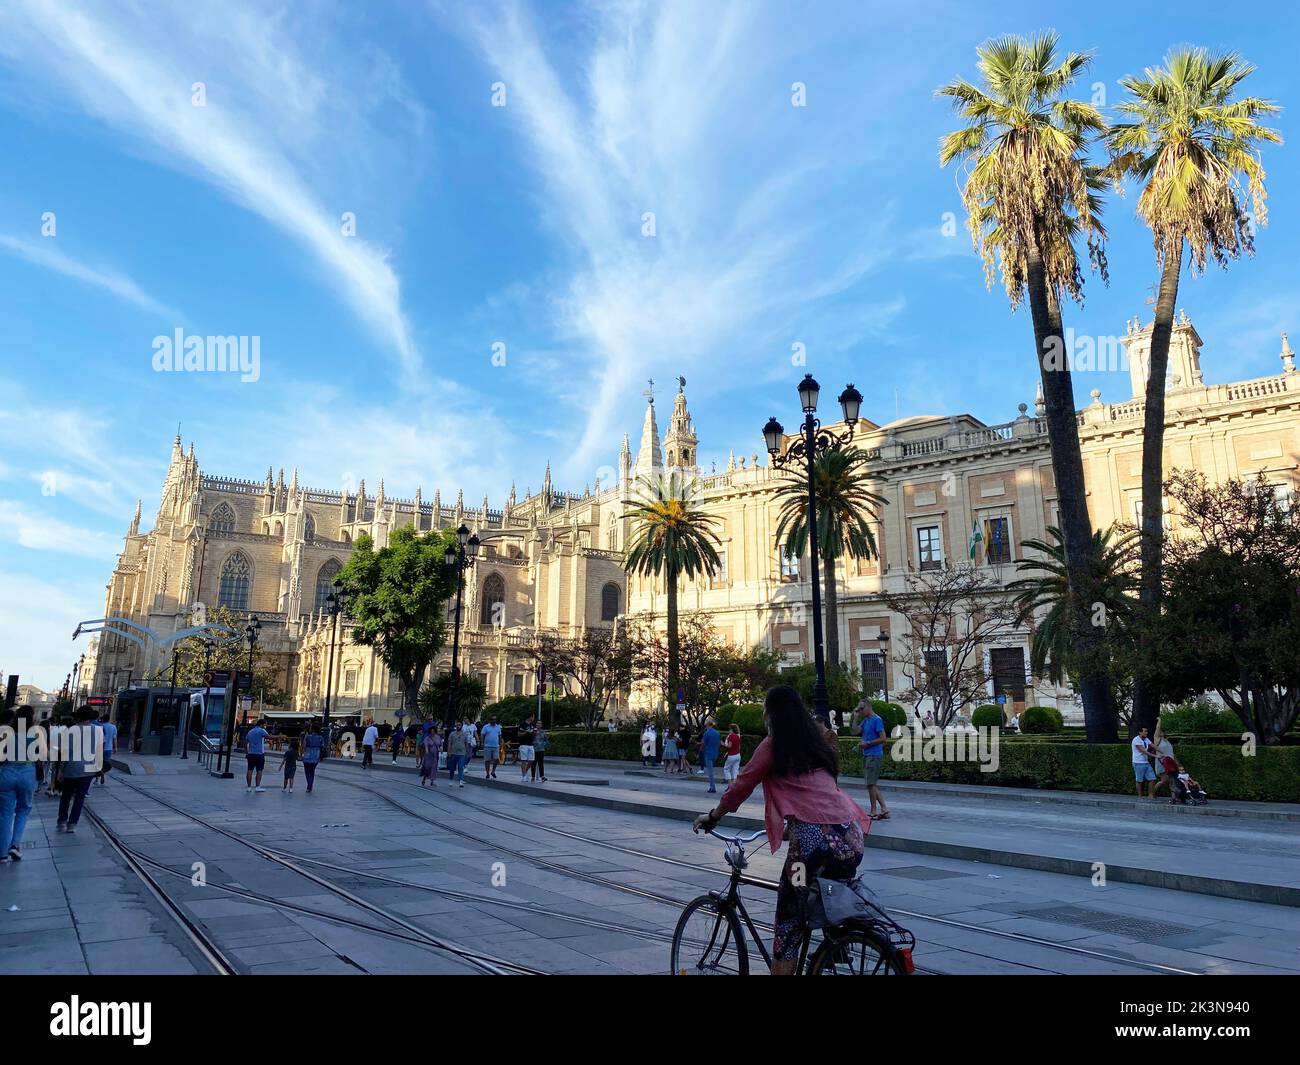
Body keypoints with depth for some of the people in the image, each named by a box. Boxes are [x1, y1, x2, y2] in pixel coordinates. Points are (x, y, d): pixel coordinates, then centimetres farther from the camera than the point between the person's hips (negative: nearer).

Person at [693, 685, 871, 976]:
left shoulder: (774, 744, 3)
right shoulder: (815, 742, 22)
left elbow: (741, 786, 7)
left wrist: (712, 817, 22)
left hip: (814, 840, -7)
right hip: (851, 836, 7)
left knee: (789, 927, 5)